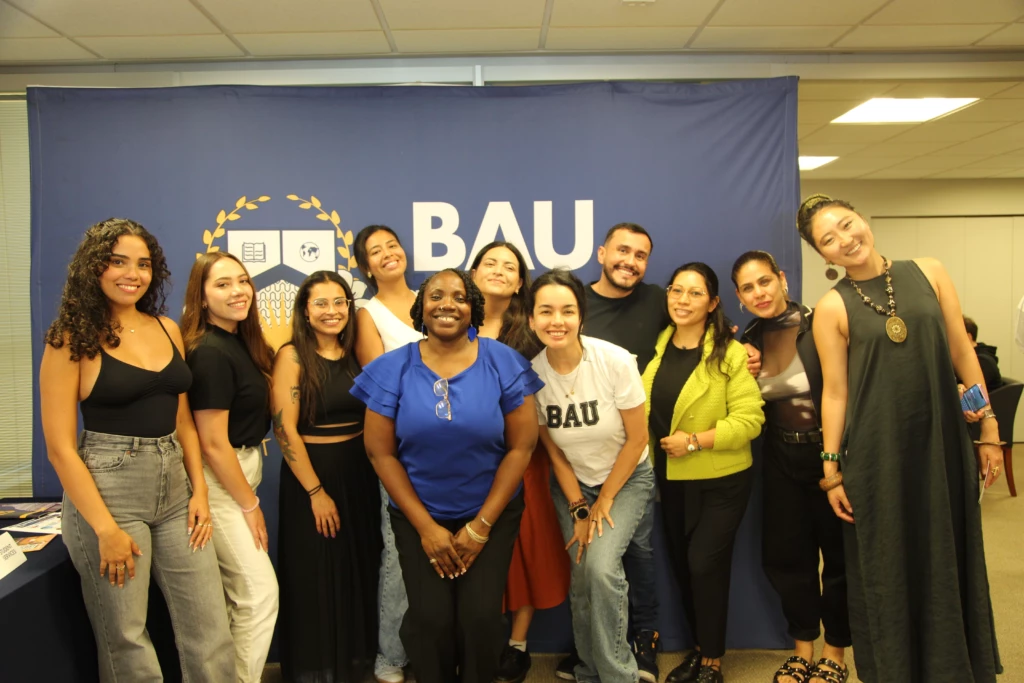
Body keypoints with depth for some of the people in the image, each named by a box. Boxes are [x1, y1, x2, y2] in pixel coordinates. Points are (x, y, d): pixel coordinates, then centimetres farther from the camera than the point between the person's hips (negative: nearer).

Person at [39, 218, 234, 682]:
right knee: (125, 638, 7)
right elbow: (60, 446, -9)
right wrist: (105, 528, -14)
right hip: (106, 490, -5)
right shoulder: (71, 339, -6)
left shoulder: (167, 329, 9)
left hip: (174, 488, 5)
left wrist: (199, 490, 4)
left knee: (210, 629, 6)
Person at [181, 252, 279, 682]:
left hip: (242, 468, 9)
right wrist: (250, 506, -13)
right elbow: (213, 444, -20)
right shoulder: (210, 353, -21)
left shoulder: (241, 341, 6)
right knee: (260, 593, -2)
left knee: (231, 594, 17)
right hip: (219, 482, -9)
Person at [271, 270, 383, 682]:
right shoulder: (292, 356, -10)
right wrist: (316, 491, -14)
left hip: (359, 473, 5)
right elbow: (284, 429, -14)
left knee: (359, 573, 15)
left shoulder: (354, 354, 6)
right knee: (316, 579, 7)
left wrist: (374, 472, 2)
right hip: (312, 473, -5)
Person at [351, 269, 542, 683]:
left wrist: (481, 525, -8)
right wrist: (425, 526, -7)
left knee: (481, 615, -7)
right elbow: (380, 452, -4)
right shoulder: (393, 368, -5)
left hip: (492, 514, 0)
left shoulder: (504, 364, -7)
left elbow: (521, 446, -6)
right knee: (430, 617, -7)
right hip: (418, 516, 1)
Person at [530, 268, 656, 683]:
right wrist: (579, 510, -7)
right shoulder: (532, 374, -15)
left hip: (626, 478, -2)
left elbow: (637, 439, -13)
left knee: (601, 566, -21)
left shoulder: (615, 361, -23)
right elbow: (554, 451, -3)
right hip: (573, 484, 3)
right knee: (581, 578, -6)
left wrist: (604, 503, -9)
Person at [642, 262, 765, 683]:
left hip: (720, 481, -5)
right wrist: (653, 455, 2)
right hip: (670, 480, 5)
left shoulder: (730, 353, -13)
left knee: (704, 564, -5)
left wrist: (695, 441, -22)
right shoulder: (657, 347, 3)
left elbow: (750, 419, -19)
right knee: (681, 565, 13)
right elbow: (645, 409, 13)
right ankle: (699, 648, 33)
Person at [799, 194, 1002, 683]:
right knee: (886, 569, 10)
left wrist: (989, 429, 5)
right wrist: (830, 470, -3)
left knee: (948, 561, 14)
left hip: (943, 445, 3)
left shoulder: (928, 273, 2)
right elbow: (835, 392, -3)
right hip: (876, 456, -2)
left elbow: (962, 353, 6)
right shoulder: (832, 308, -5)